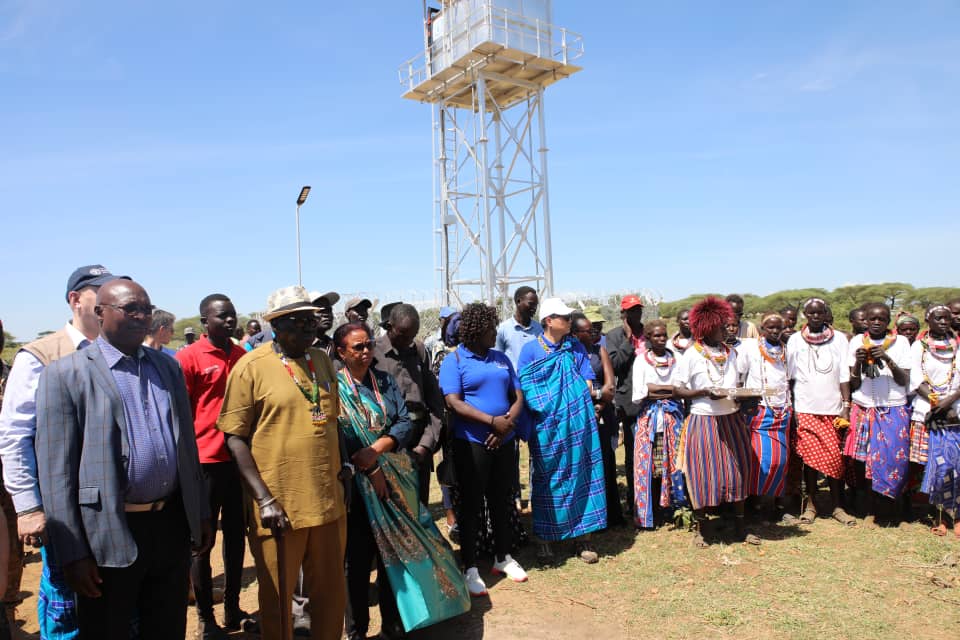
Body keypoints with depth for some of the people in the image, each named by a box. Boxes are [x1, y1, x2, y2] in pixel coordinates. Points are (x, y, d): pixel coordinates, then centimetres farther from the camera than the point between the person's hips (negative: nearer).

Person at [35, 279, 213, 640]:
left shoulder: (168, 367, 8)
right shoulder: (65, 373, -7)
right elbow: (56, 470, -9)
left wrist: (201, 514, 11)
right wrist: (72, 553, -11)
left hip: (173, 524, 5)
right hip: (110, 534, -4)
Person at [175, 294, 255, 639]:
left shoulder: (243, 357, 7)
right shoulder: (188, 358, -8)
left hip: (240, 458, 5)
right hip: (205, 461, -5)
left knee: (235, 535, 15)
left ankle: (233, 608, 30)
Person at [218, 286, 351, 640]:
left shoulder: (321, 360, 8)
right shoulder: (251, 367, -9)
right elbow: (235, 438, -8)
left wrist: (343, 464, 7)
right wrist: (264, 499, -14)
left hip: (329, 501, 5)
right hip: (278, 508, -4)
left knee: (331, 594, 16)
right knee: (277, 599, 13)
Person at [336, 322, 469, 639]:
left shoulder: (385, 380, 8)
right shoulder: (335, 386, -4)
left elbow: (405, 422, 1)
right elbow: (340, 436, -11)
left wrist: (374, 450, -15)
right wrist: (369, 468, -16)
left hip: (394, 477, 4)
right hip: (357, 481, -4)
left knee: (395, 551, 10)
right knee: (357, 555, 4)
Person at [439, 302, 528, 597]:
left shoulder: (501, 358, 11)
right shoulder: (454, 361, -6)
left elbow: (518, 396, 8)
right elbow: (454, 403, -16)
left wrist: (508, 423, -10)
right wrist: (493, 421, -20)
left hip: (503, 441, 5)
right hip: (471, 443, -5)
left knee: (501, 501, 16)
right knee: (471, 504, 4)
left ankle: (503, 557, 32)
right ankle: (470, 568, 16)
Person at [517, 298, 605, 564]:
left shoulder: (575, 347, 8)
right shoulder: (530, 349, 1)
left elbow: (587, 386, 6)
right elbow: (524, 388, -2)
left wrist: (572, 399, -8)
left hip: (577, 422, 2)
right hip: (545, 425, -2)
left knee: (580, 475, 4)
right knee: (547, 480, 4)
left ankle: (582, 537, 16)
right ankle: (545, 539, 17)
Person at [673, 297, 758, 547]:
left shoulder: (731, 352, 9)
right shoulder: (691, 355, -7)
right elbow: (678, 390, -8)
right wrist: (705, 392, -19)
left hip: (732, 419, 5)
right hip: (704, 420, -5)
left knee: (738, 470, 7)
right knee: (702, 473, 0)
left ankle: (740, 525, 22)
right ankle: (699, 527, 16)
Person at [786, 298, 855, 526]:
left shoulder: (839, 339, 7)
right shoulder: (795, 340, 6)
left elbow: (844, 375, 4)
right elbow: (789, 376, 5)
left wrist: (846, 406, -3)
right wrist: (789, 408, 0)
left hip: (833, 407, 1)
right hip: (805, 408, -1)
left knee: (835, 458, 0)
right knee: (811, 457, -1)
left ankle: (836, 505, 12)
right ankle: (811, 503, 12)